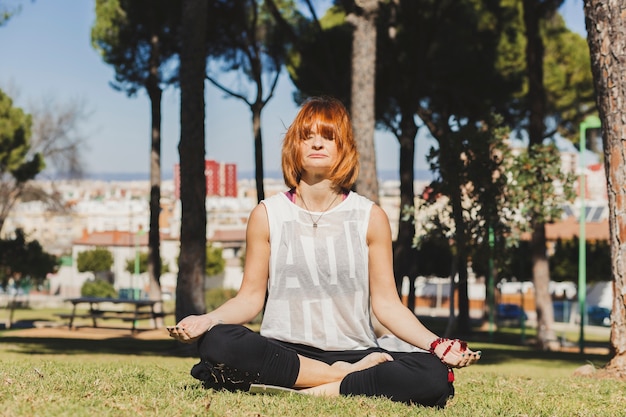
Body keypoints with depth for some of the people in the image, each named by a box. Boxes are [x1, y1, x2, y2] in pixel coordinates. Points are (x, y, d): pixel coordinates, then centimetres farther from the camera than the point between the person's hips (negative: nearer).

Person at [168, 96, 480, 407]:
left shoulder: (370, 217, 6)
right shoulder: (267, 215, 6)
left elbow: (386, 303, 4)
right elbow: (250, 298, 5)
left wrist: (435, 344, -11)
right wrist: (207, 320, -15)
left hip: (356, 354, 0)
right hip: (284, 351, 1)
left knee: (434, 375, -29)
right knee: (217, 343, -33)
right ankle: (347, 378, -21)